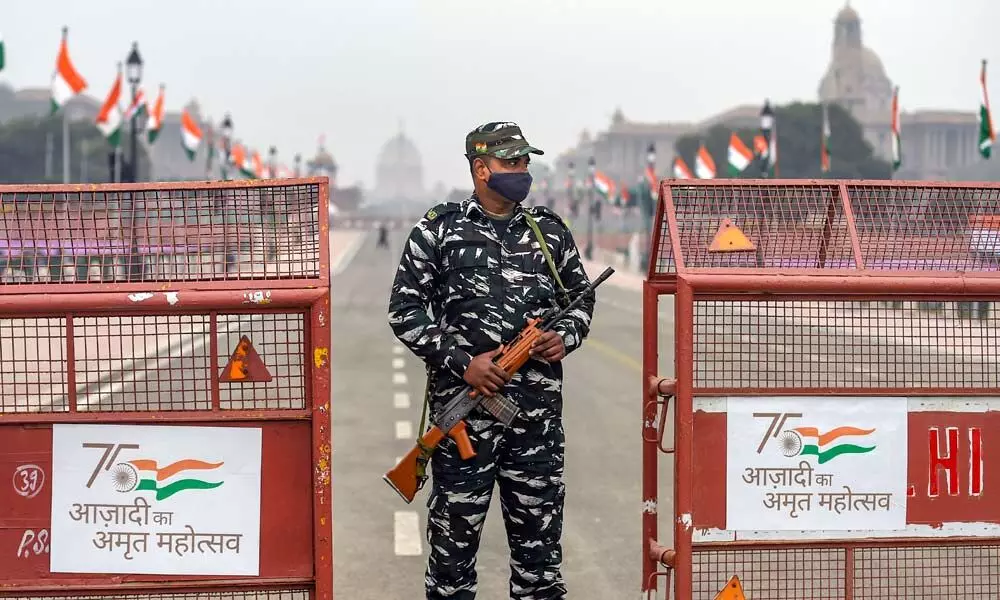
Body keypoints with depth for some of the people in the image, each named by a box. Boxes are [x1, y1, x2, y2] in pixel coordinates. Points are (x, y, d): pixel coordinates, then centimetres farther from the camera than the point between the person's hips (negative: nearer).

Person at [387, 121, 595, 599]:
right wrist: (461, 362, -11)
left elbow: (581, 299, 20)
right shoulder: (439, 229, 0)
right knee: (455, 530, 4)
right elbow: (405, 310, -2)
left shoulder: (549, 231, 11)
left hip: (538, 409, 3)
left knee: (539, 531, 9)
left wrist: (565, 337, -1)